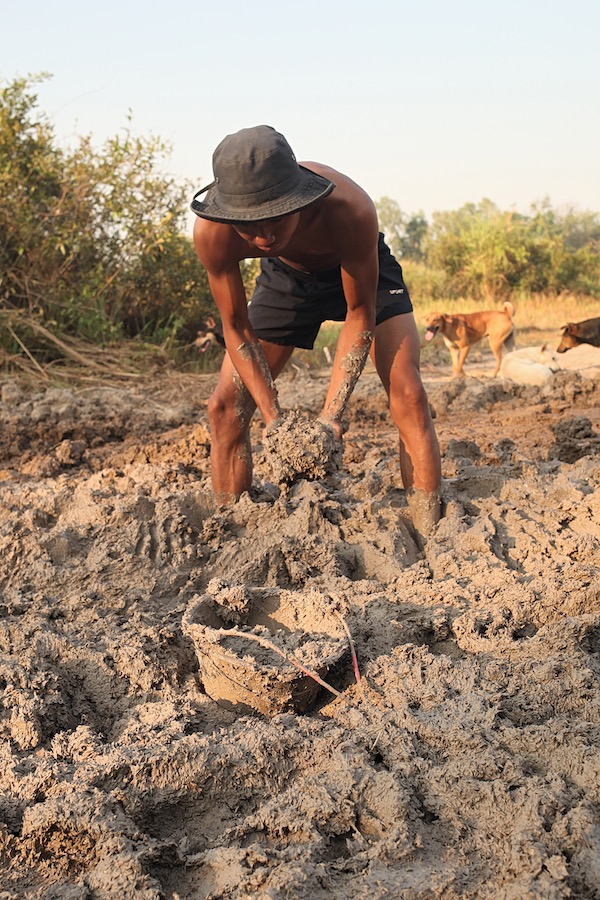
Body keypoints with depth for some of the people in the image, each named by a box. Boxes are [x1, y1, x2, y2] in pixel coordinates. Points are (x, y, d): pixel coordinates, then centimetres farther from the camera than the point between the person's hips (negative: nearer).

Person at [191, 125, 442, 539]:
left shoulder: (349, 210, -42)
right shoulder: (212, 232, -35)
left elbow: (360, 314, -28)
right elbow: (236, 328, -21)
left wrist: (332, 415, -34)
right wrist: (273, 419, -28)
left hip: (361, 271, -2)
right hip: (287, 276, 3)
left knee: (408, 396, -20)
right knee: (225, 407, -6)